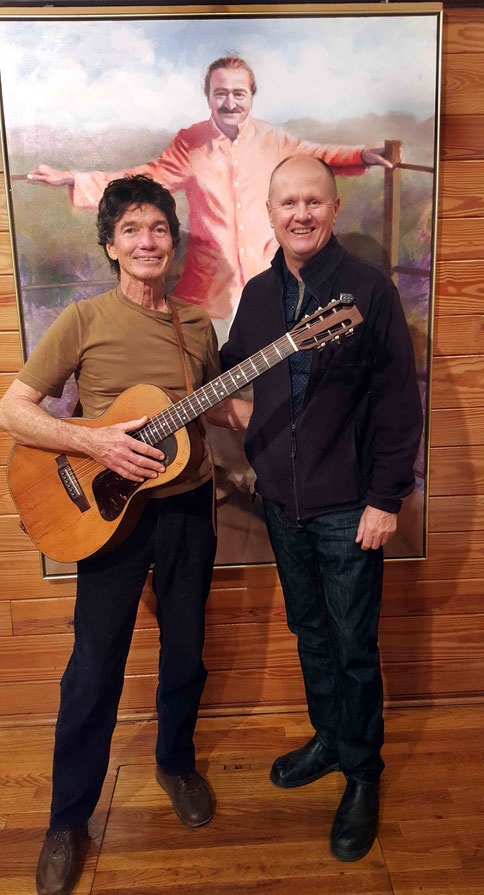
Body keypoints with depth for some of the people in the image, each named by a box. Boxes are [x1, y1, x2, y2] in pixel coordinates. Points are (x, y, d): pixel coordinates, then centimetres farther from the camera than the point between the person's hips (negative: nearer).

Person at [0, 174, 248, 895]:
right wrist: (95, 441, -21)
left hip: (187, 508, 4)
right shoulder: (84, 321, -5)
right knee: (95, 668, 6)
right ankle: (69, 819, 29)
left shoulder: (197, 325, 7)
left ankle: (176, 762, 44)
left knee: (186, 651, 16)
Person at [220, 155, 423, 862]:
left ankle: (362, 775, 29)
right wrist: (256, 463, 6)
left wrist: (386, 498, -13)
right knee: (310, 630, 20)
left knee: (354, 646, 7)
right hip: (282, 500, 5)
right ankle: (328, 739, 42)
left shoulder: (368, 289, -9)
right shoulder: (258, 293, 7)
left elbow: (400, 402, -11)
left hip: (347, 507, -5)